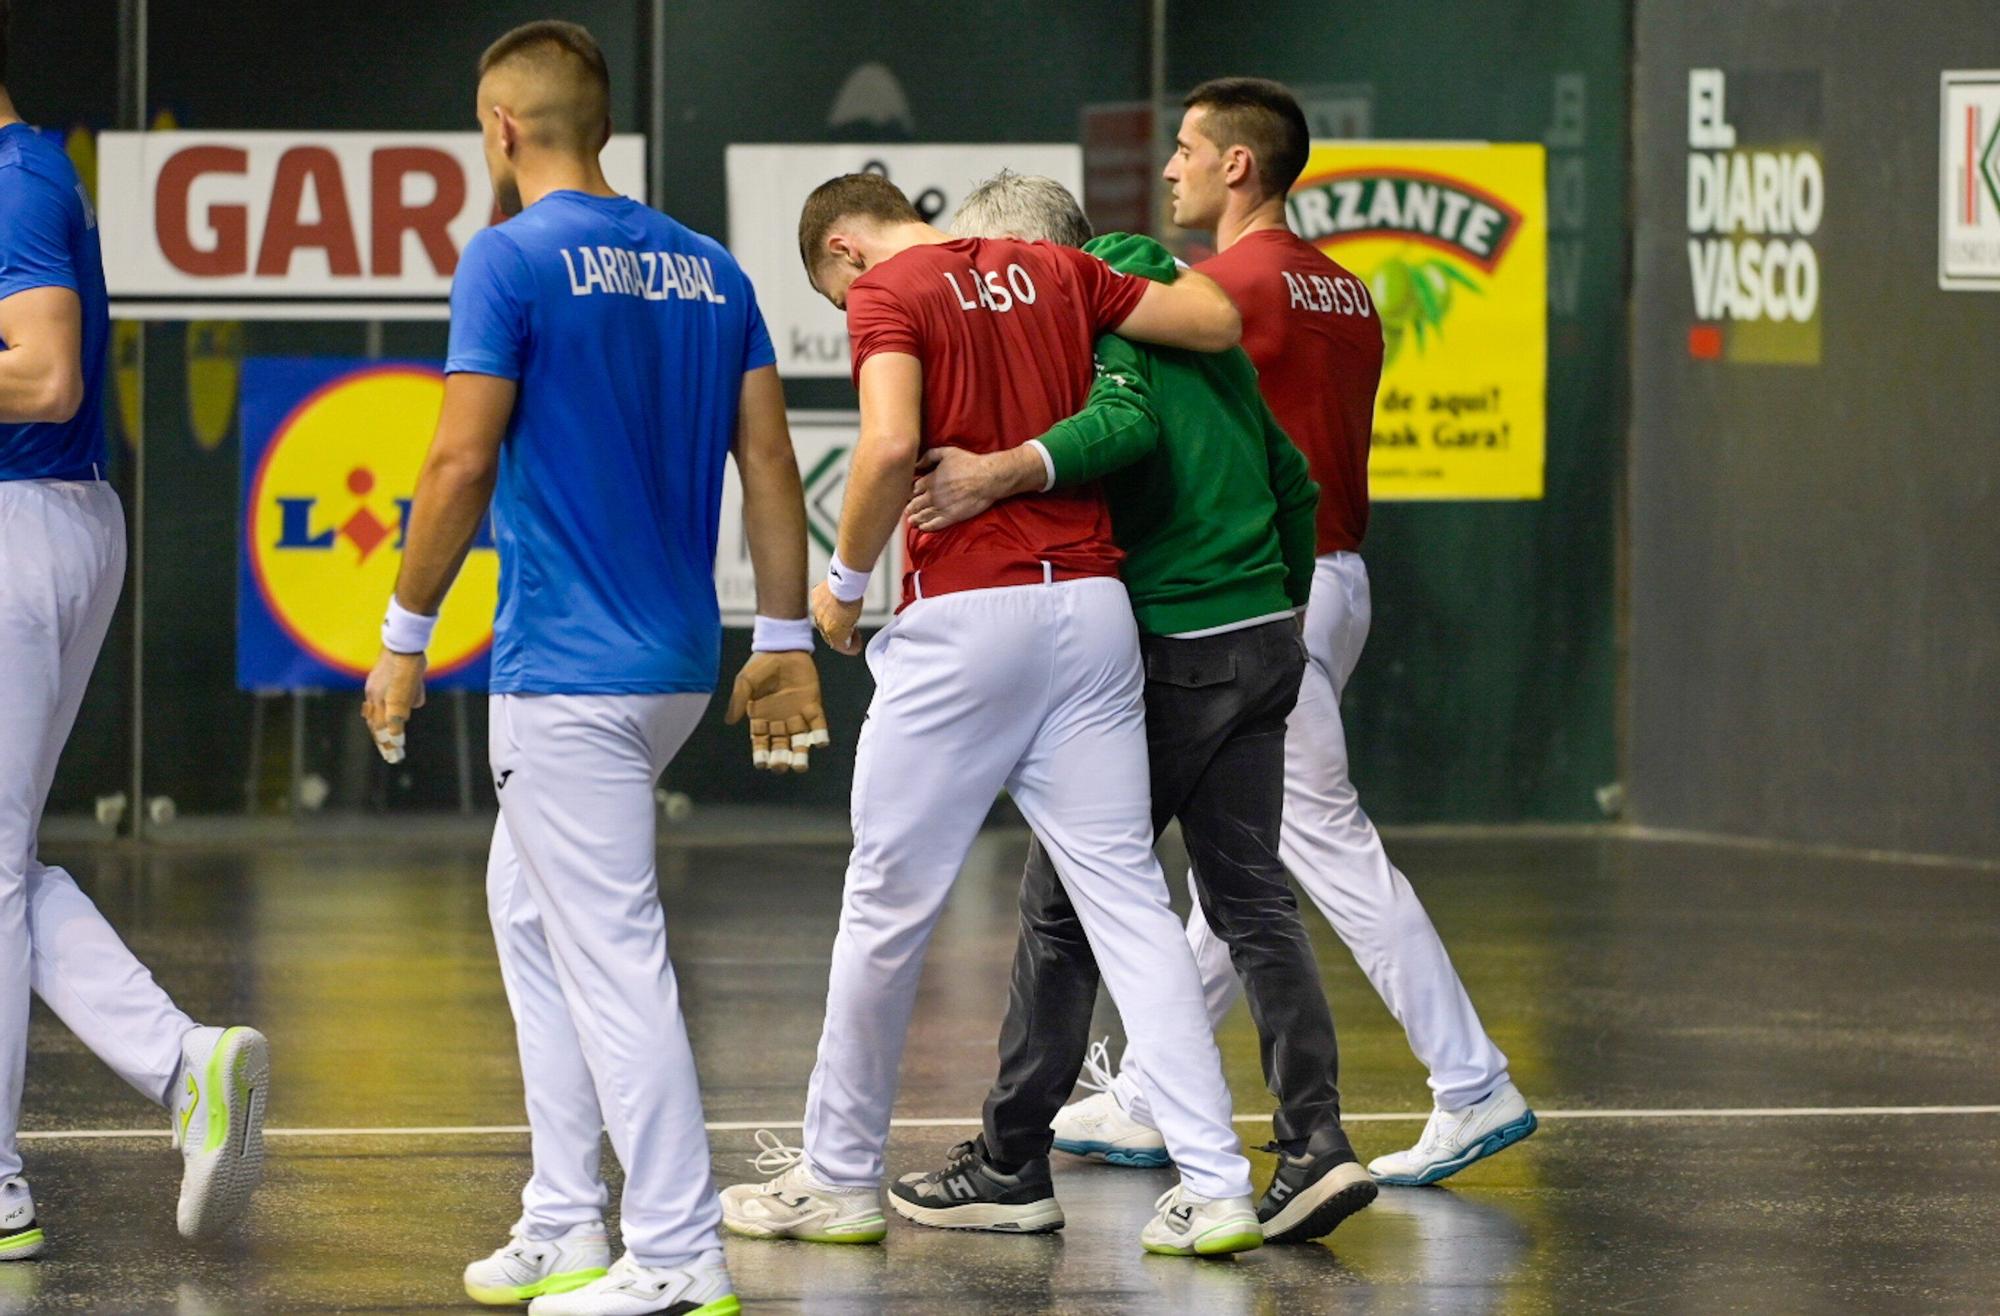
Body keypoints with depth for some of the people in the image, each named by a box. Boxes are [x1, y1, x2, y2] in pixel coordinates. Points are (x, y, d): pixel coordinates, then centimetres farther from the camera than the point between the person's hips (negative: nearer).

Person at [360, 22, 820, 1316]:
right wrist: (787, 643, 13)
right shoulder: (709, 268, 11)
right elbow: (770, 463, 9)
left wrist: (405, 639, -6)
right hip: (678, 663, 8)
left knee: (614, 958, -6)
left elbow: (464, 461, -14)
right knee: (529, 908, 21)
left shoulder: (512, 259, -10)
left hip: (566, 669, -8)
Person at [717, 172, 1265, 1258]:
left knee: (888, 903, 9)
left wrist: (846, 577, -5)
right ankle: (1213, 1183, -7)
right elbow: (1218, 323, 13)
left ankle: (839, 1176, 20)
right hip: (1089, 597, 5)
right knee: (1127, 900, 3)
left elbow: (891, 445, -20)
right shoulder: (1054, 270, 12)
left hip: (965, 612, -5)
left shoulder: (888, 293, -4)